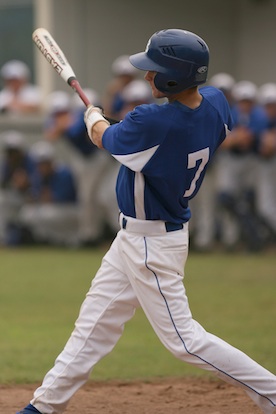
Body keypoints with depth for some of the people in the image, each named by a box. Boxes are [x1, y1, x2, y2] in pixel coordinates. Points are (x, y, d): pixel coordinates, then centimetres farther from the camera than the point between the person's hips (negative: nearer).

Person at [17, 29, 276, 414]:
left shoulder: (152, 122, -31)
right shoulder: (216, 104, -8)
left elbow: (103, 137, -9)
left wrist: (93, 118, 16)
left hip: (151, 244, -10)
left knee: (184, 338, -5)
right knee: (95, 321, 17)